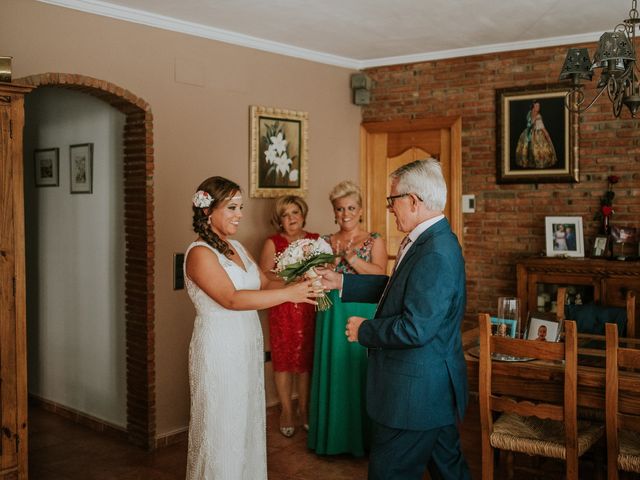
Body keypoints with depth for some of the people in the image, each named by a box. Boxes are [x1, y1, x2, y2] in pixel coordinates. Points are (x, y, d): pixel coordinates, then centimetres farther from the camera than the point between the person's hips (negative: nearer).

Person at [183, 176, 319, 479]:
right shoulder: (199, 253, -16)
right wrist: (289, 294, -28)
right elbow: (232, 298, -26)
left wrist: (299, 285, -13)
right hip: (219, 351, -8)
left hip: (248, 347, 8)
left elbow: (264, 284, 6)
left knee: (247, 421, 18)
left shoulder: (236, 247, 10)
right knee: (221, 427, 6)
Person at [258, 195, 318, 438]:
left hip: (309, 309, 2)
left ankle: (304, 409, 19)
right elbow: (264, 276, -6)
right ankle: (286, 411, 15)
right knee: (284, 360, 2)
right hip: (283, 310, -2)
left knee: (307, 360, 6)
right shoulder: (273, 243, 2)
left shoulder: (315, 240, 10)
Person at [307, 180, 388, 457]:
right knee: (334, 369, 6)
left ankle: (363, 436, 15)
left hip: (364, 314, -3)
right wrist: (334, 259, -15)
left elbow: (380, 275, -12)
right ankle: (335, 435, 19)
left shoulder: (374, 241, 2)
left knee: (361, 370, 1)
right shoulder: (326, 242, 10)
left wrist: (351, 258, -22)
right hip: (333, 316, 3)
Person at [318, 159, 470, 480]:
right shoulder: (432, 240, 6)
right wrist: (341, 282, 13)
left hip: (416, 393, -10)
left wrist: (364, 330, -13)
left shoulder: (435, 254, -26)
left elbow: (415, 329, -29)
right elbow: (397, 287, 15)